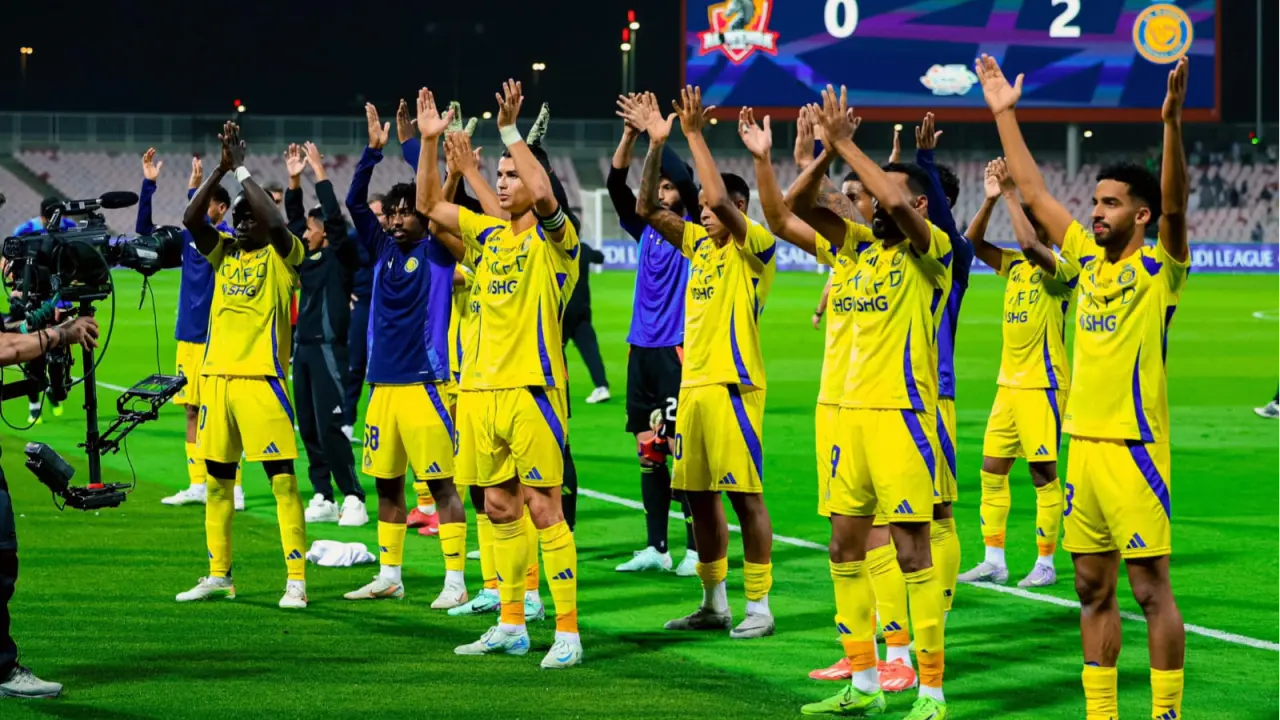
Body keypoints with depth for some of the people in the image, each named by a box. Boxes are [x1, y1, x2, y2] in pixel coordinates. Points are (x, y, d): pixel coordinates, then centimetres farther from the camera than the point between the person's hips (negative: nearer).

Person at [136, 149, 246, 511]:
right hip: (188, 335, 7)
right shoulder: (190, 236, 9)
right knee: (193, 412, 9)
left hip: (215, 337, -7)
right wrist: (149, 184, -1)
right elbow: (145, 230, 9)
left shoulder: (228, 237, -9)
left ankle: (233, 489, -2)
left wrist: (193, 191, -32)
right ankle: (198, 485, 15)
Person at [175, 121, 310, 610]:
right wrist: (222, 168, -11)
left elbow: (275, 221, -22)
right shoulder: (224, 253, 12)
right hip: (217, 375, 6)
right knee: (217, 480, 12)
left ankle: (297, 581, -8)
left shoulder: (282, 254, -2)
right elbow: (191, 218, -2)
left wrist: (241, 167, -14)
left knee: (282, 479, -8)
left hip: (261, 377, -6)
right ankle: (218, 576, 21)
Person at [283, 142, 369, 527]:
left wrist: (319, 171, -12)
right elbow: (294, 217, 18)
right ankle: (323, 499, 12)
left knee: (330, 427, -12)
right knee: (309, 427, 8)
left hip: (328, 348, -8)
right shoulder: (309, 257, 14)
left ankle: (353, 499, -9)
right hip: (304, 348, 8)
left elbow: (334, 215, -16)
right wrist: (294, 179, 9)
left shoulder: (341, 255, -5)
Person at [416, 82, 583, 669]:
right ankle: (511, 627, 21)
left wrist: (510, 130, -24)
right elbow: (430, 205, 17)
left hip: (530, 388, -7)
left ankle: (568, 632, -6)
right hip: (480, 389, 7)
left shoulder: (554, 236, -6)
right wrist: (429, 140, 8)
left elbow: (543, 192, -26)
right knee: (500, 508, 12)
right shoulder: (489, 234, 14)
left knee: (543, 508, -8)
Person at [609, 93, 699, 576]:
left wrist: (656, 136, -18)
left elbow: (689, 183, -17)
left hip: (677, 351, -6)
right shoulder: (646, 230, 11)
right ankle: (655, 547, 13)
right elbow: (616, 184, 2)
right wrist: (629, 135, -10)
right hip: (642, 349, 6)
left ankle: (697, 549, -2)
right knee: (648, 451, 8)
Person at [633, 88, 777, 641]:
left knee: (744, 495, -6)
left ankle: (759, 606, -3)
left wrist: (695, 133, -18)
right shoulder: (699, 242, 14)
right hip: (693, 384, 8)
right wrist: (656, 144, 2)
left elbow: (722, 200, -22)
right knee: (699, 496, 10)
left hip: (732, 385, -8)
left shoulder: (755, 245, -7)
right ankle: (714, 603, 18)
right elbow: (647, 209, 12)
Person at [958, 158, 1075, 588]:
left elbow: (1031, 245, -28)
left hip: (1043, 384, -8)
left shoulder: (1063, 270, -11)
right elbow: (973, 243, 6)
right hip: (1008, 384, 8)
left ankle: (1045, 564, 4)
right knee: (992, 471, 6)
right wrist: (990, 199, -6)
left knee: (1044, 472, -2)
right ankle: (994, 560, 11)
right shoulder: (1014, 266, 11)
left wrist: (1010, 194, -22)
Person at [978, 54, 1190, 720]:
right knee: (1093, 589, 9)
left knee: (1150, 587, -5)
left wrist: (1171, 122, -35)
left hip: (1133, 444, -7)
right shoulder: (1088, 258, 12)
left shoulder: (1158, 265, -5)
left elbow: (1174, 201, -22)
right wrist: (1005, 114, 16)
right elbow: (1034, 194, 17)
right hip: (1083, 441, 7)